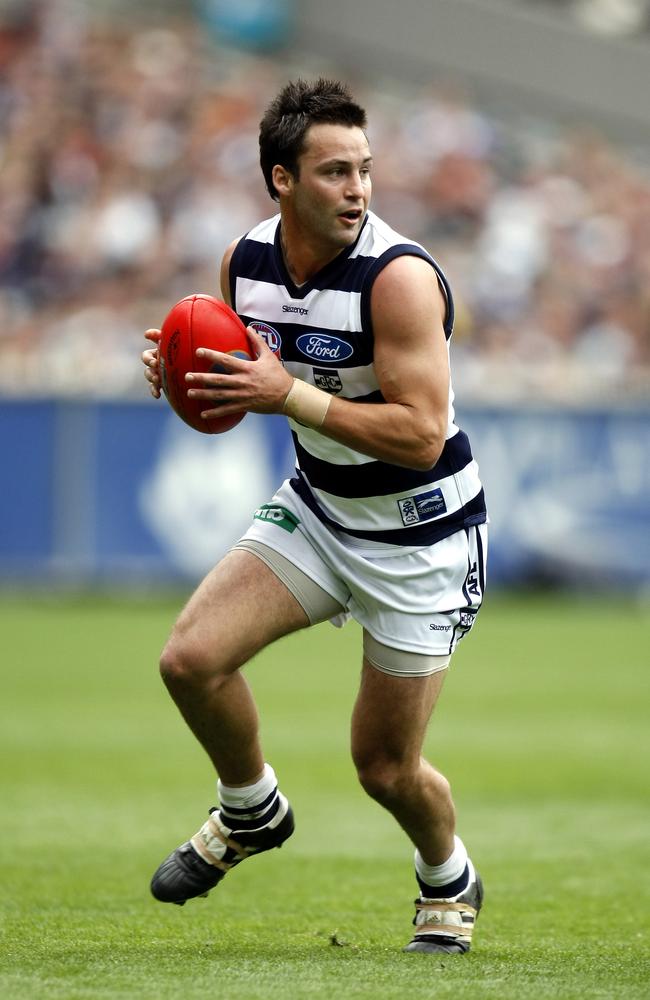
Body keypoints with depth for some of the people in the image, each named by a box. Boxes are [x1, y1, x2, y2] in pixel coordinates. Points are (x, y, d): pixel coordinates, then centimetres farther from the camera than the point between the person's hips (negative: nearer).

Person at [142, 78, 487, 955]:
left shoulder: (400, 276, -25)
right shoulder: (246, 263, -5)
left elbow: (421, 435, -30)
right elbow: (227, 404, 11)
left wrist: (290, 394, -35)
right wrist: (186, 377, -13)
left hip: (420, 537, -5)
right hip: (316, 512, 5)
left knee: (386, 768, 0)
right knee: (191, 657, -14)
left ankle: (450, 882, 34)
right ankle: (252, 812, 15)